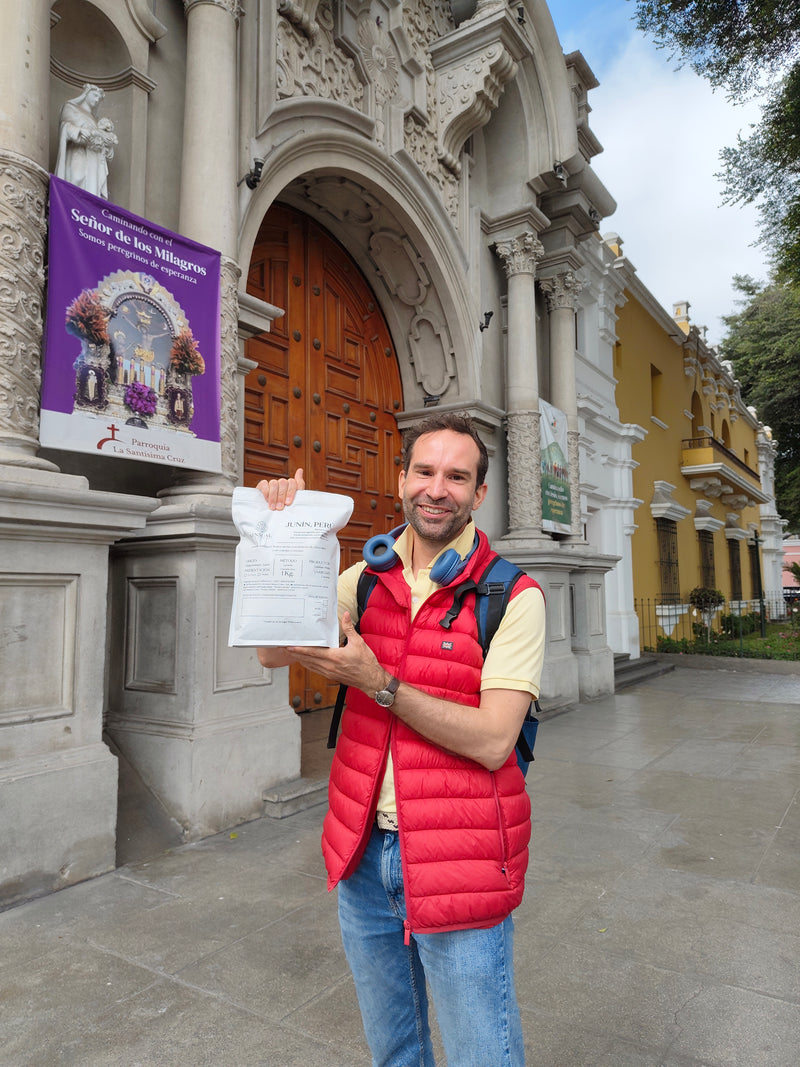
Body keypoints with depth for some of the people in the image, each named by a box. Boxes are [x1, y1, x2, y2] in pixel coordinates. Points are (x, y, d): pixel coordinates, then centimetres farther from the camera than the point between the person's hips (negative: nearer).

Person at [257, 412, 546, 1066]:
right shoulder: (366, 580, 1)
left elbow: (492, 740, -19)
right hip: (364, 854, 5)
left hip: (459, 865, -4)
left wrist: (379, 683, -26)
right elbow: (272, 651, -4)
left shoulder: (512, 596, -13)